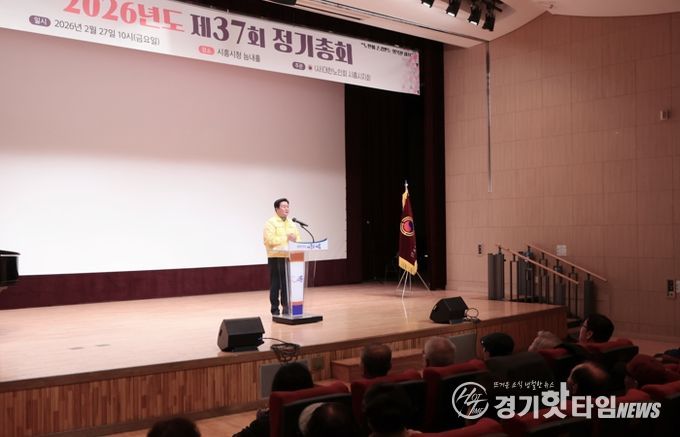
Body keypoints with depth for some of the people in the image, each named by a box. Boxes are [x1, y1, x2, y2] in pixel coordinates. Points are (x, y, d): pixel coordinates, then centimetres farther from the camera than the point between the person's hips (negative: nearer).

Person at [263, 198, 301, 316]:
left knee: (288, 283, 3)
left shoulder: (291, 223, 16)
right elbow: (269, 240, -16)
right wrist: (286, 238, -16)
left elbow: (298, 239, 16)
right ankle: (275, 309, 10)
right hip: (276, 257, -5)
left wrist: (295, 239, -8)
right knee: (275, 284, 1)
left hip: (290, 257, 5)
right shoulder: (270, 222, -5)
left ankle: (286, 308, 11)